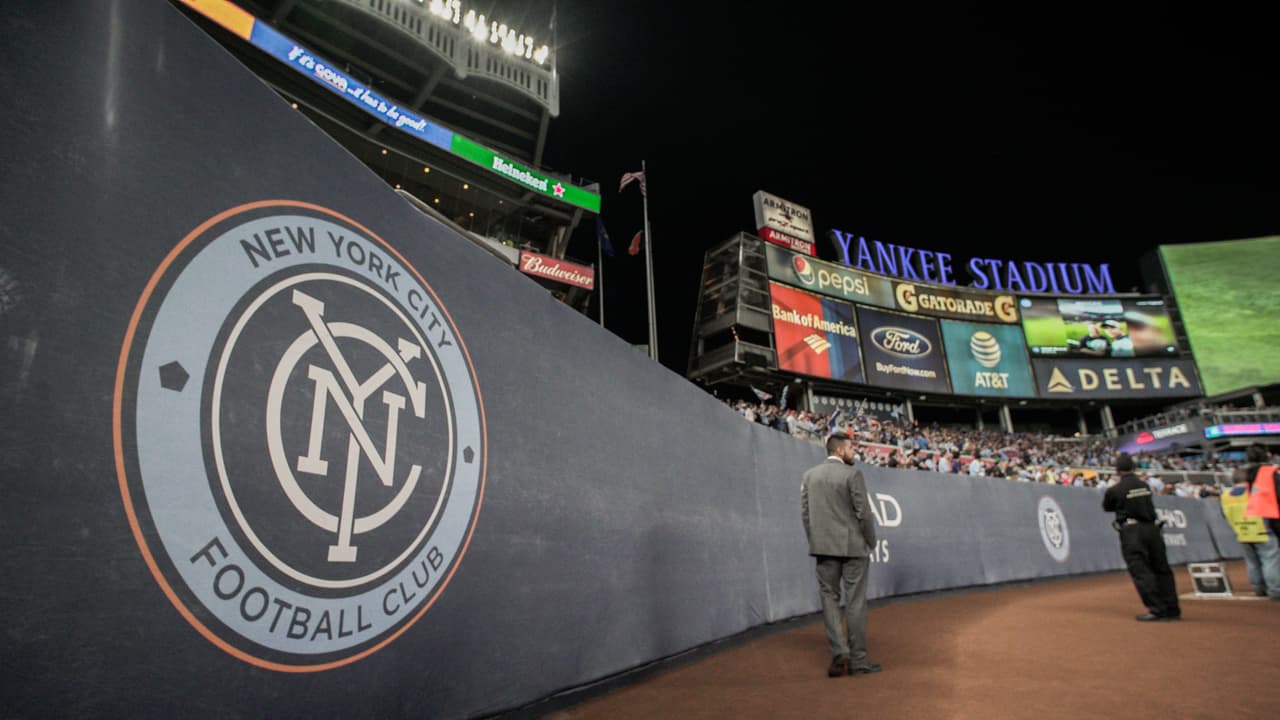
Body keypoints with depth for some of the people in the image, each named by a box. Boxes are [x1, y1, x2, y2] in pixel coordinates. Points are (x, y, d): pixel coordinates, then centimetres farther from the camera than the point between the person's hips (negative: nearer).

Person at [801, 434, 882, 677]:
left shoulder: (809, 475, 6)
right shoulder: (852, 474, -9)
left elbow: (805, 513, 7)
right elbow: (864, 513, -10)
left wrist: (815, 542, 14)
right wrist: (870, 543, 3)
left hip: (823, 547, 4)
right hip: (853, 547, -3)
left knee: (829, 598, 10)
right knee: (855, 602, 6)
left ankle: (840, 652, -1)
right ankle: (857, 660, 14)